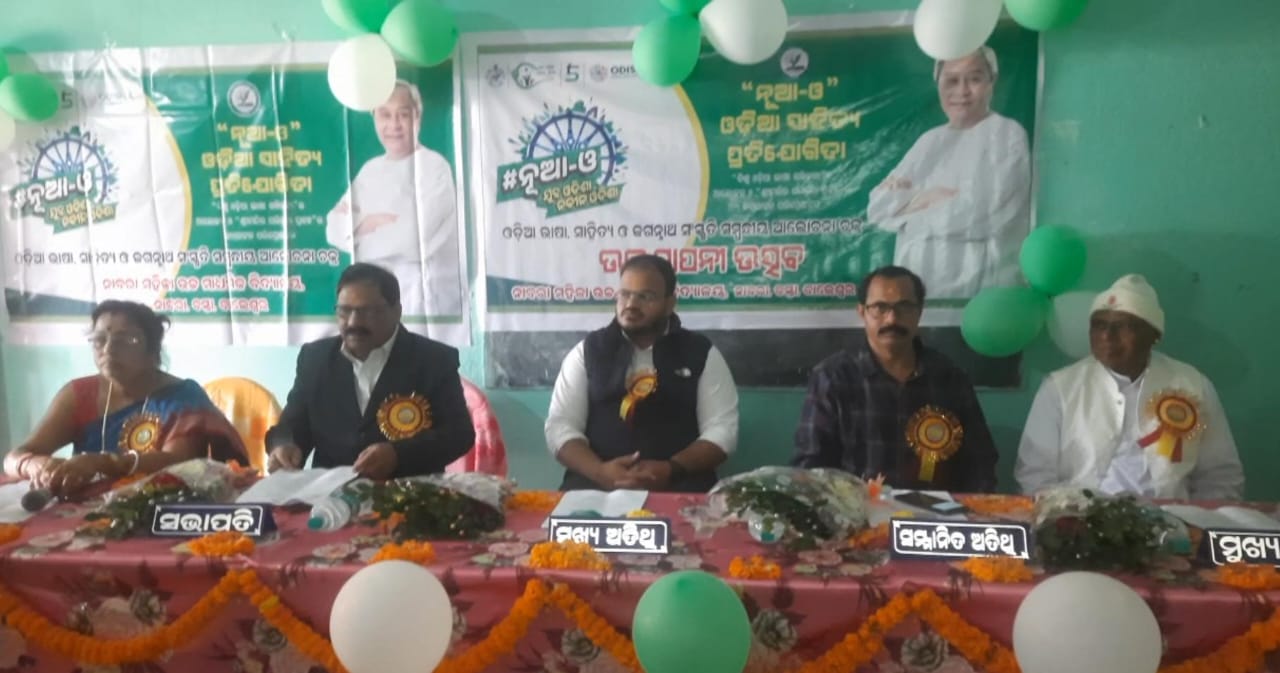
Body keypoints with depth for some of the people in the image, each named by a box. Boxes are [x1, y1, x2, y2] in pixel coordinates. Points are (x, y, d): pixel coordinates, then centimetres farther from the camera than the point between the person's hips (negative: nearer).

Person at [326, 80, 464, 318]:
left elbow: (414, 238, -18)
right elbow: (335, 228, 5)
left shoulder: (435, 167, -9)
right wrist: (367, 222, -15)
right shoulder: (370, 169, 11)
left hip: (425, 300, -6)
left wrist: (358, 226, -3)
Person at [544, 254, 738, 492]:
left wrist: (672, 469, -14)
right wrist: (600, 472, -13)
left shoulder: (701, 353, 9)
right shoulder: (587, 350, 11)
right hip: (597, 483, 1)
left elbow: (722, 430, 3)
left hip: (679, 485, 0)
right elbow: (560, 426, 5)